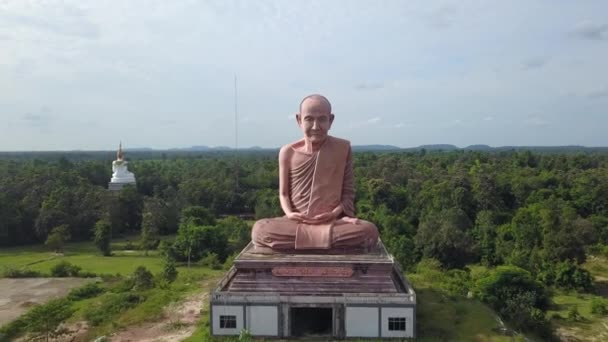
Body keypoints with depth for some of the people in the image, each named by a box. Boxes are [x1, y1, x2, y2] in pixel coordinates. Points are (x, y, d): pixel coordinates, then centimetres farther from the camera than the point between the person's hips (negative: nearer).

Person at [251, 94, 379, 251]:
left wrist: (335, 213, -14)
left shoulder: (343, 148, 0)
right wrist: (289, 213, -12)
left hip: (332, 222, 0)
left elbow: (348, 192, 5)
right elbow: (284, 193, 9)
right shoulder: (288, 152, 1)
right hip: (296, 223, 1)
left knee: (369, 231, -31)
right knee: (260, 229, -31)